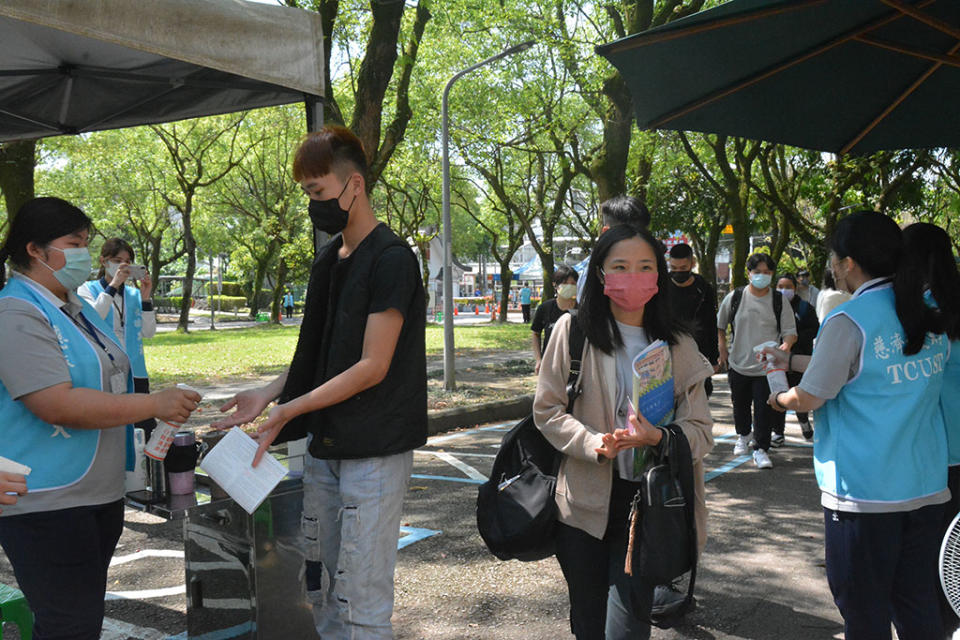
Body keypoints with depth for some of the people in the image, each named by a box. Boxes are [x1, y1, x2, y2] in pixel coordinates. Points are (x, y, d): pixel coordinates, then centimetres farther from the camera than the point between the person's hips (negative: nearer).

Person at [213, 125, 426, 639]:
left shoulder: (391, 259, -14)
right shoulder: (328, 259, 13)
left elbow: (372, 366, -17)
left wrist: (289, 410, -17)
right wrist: (267, 395, 3)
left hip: (375, 448, -8)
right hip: (325, 444, 8)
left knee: (361, 598, -4)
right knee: (320, 587, 16)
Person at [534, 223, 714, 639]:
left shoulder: (677, 347, 6)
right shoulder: (574, 331, -1)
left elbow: (701, 431, 2)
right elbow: (547, 409, -1)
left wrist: (657, 438, -19)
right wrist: (593, 443, -19)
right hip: (584, 504, 0)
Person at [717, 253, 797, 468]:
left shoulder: (779, 301, 0)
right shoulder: (734, 297, 1)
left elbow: (790, 331, 2)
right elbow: (720, 324, 15)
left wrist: (786, 345, -20)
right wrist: (722, 348, 6)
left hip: (767, 367, -2)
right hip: (738, 364, 2)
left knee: (764, 409, -6)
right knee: (740, 405, 16)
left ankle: (761, 449, 4)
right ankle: (743, 436, 42)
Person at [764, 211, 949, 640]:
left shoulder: (849, 321, -16)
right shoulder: (930, 317, 7)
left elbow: (809, 399, -11)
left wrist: (780, 400, 12)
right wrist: (792, 361, 24)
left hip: (865, 492, -7)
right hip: (926, 487, 7)